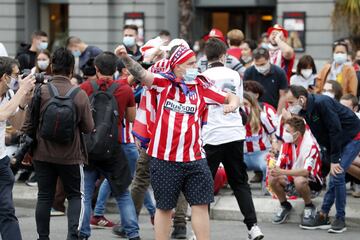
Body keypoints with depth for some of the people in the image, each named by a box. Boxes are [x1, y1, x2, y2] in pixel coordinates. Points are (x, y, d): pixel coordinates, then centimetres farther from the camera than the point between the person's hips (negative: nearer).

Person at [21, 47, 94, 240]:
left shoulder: (40, 92, -8)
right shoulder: (80, 95, -10)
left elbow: (28, 124, -3)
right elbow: (88, 128, -6)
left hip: (43, 154, 1)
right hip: (70, 155, -1)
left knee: (44, 196, 11)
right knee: (75, 196, 11)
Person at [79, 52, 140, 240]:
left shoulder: (85, 88, -4)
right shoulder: (125, 90, -4)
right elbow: (131, 118, 8)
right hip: (113, 148, 0)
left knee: (84, 194, 7)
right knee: (123, 194, 10)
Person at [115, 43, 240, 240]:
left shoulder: (201, 86, 5)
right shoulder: (164, 82, -1)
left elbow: (229, 97, 12)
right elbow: (141, 74, -16)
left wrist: (232, 103, -12)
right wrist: (125, 58, -33)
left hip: (194, 158, 2)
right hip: (164, 158, -2)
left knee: (201, 205, 4)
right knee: (164, 207, 9)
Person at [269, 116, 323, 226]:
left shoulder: (310, 145, -23)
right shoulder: (287, 144, -4)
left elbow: (307, 171, -33)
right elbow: (279, 165, -3)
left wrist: (283, 172, -41)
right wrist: (274, 170, -29)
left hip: (312, 182, -6)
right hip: (292, 180, 6)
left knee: (299, 181, -39)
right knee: (272, 178, -20)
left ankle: (309, 207, -9)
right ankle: (285, 205, 5)